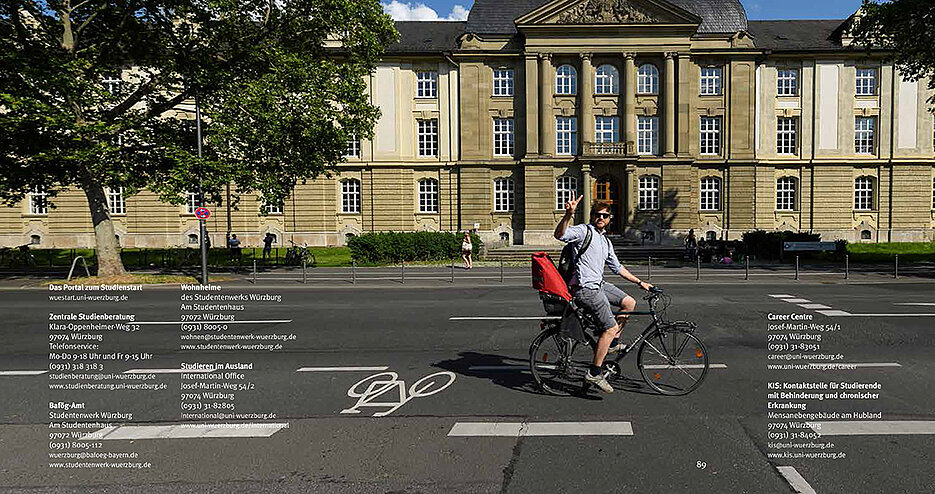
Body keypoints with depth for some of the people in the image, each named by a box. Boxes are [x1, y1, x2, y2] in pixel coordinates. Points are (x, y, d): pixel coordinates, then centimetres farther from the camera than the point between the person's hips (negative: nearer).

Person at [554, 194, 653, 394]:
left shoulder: (606, 241, 20)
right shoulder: (584, 231, -7)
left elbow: (617, 268, 27)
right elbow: (560, 234, -27)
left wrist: (640, 282, 27)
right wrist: (568, 214, -43)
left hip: (599, 285, 9)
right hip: (586, 288, -9)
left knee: (629, 303, 12)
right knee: (611, 327, -11)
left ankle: (610, 343, 24)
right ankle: (594, 372, -4)